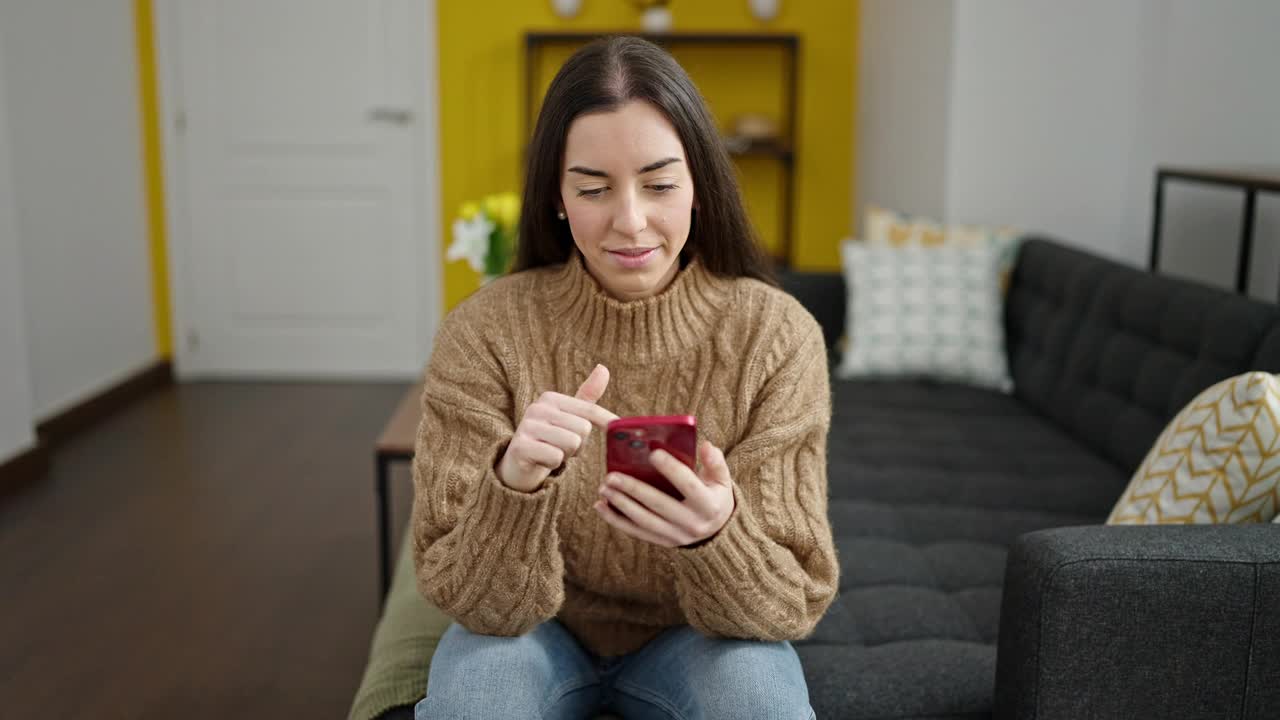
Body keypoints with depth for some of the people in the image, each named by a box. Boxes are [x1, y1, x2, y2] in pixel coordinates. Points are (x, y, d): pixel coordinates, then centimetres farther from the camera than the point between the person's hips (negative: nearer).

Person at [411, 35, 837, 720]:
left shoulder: (777, 335, -18)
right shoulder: (483, 331, -19)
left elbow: (795, 601, -18)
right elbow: (475, 603, -19)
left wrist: (716, 531, -41)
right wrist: (514, 484, -40)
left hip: (692, 637, 1)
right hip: (539, 629, 0)